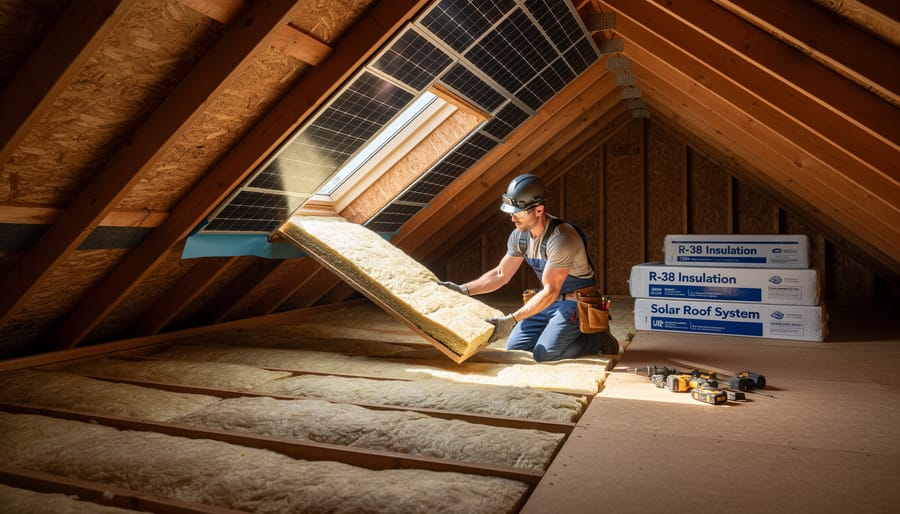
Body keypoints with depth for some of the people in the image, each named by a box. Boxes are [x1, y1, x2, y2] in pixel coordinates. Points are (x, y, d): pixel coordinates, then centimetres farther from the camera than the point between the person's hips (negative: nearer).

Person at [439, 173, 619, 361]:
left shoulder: (561, 238, -29)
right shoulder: (519, 236, -4)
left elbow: (550, 292, -29)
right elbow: (500, 274, 7)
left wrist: (511, 320, -35)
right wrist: (464, 290, -4)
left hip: (575, 302, -7)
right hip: (550, 301, 8)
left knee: (544, 354, -20)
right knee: (514, 349, 0)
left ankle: (598, 338, 2)